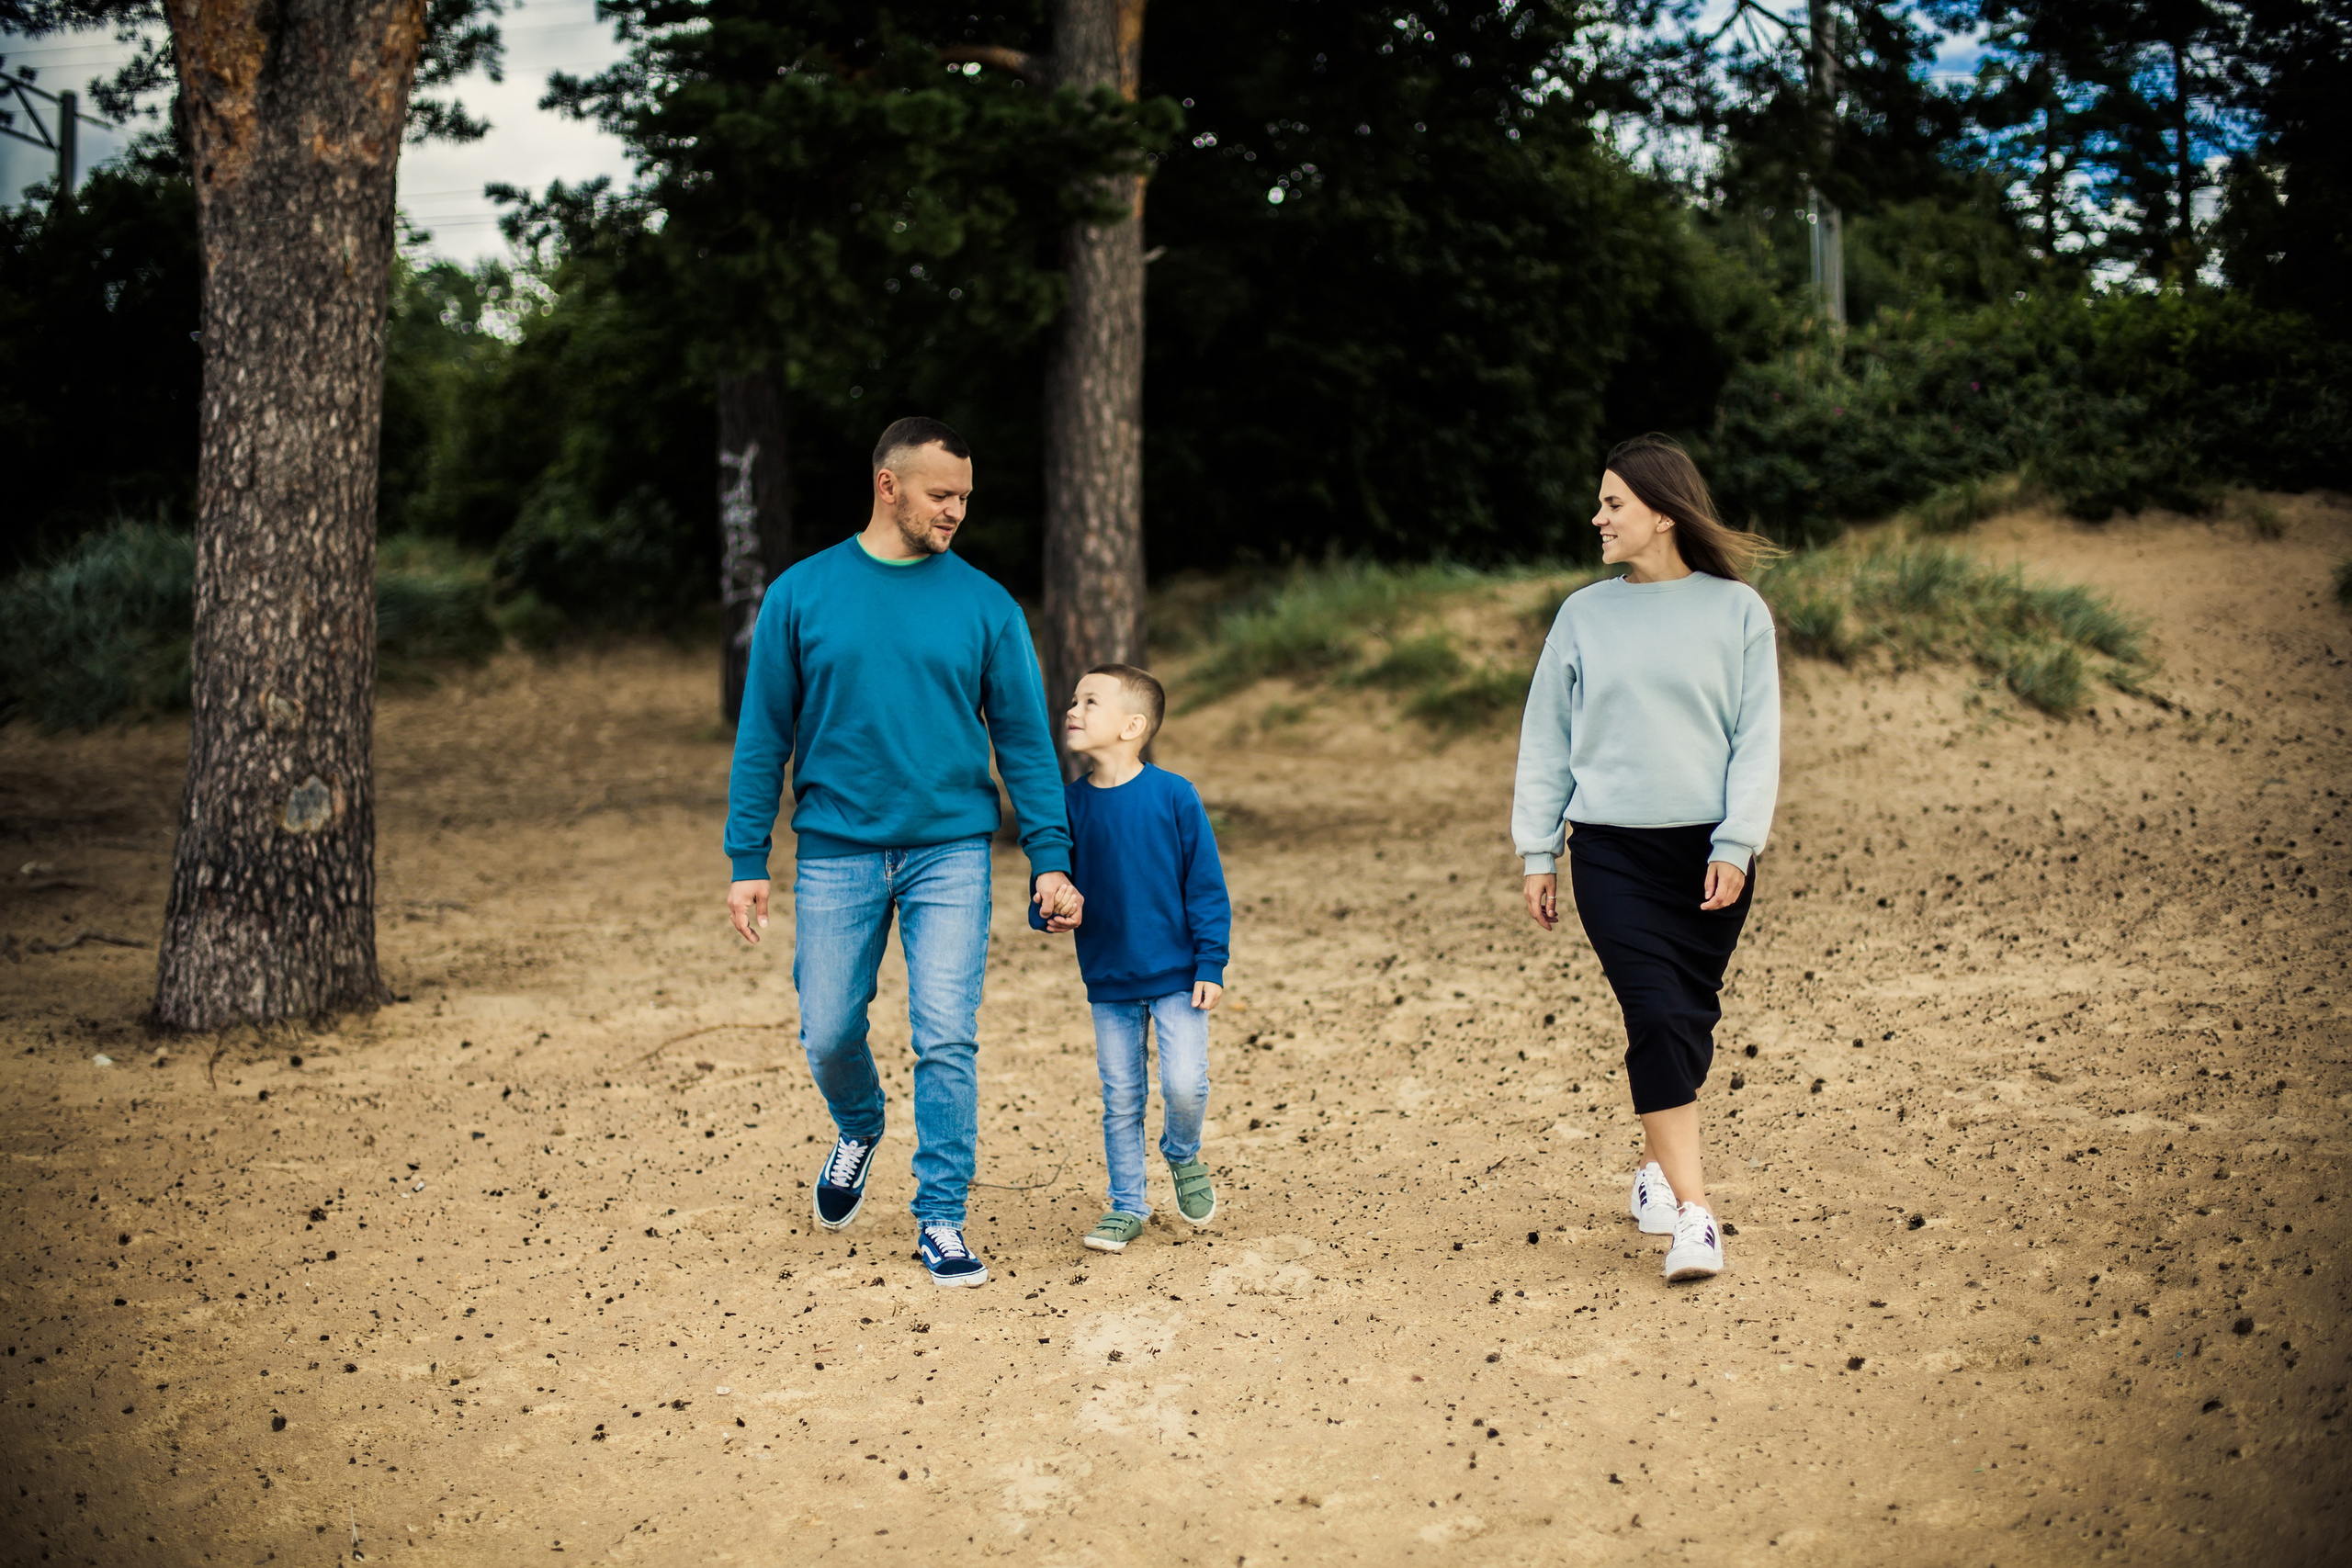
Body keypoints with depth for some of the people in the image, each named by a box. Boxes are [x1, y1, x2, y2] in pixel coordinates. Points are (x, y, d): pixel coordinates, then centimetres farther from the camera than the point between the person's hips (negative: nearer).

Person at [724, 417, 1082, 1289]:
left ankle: (941, 1220, 8)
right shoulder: (802, 594, 1)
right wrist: (747, 863, 0)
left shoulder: (987, 606, 2)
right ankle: (859, 1131, 40)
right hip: (837, 853, 1)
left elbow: (1024, 739, 4)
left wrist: (1049, 858, -5)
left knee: (946, 1038, -5)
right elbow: (763, 736, 4)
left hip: (950, 854, 0)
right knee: (828, 1033, 7)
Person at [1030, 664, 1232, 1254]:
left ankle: (1183, 1157, 22)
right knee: (1120, 1100, 8)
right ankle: (1127, 1206, 23)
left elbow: (1206, 885, -6)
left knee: (1184, 1085, -11)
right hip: (1108, 983, 3)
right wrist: (1048, 913, -14)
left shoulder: (1172, 795, -10)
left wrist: (1211, 964, -8)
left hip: (1175, 976, -3)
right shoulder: (1070, 803, -2)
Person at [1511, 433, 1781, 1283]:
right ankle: (1692, 1211, -12)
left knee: (1688, 1022, 8)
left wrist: (1736, 845, -8)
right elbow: (1546, 739, 10)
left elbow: (1756, 738, 1)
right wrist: (1538, 853, 7)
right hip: (1612, 852, 0)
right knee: (1658, 1017, -11)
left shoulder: (1736, 610, 2)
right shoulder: (1584, 614, 6)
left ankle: (1657, 1166, 29)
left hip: (1709, 851, 0)